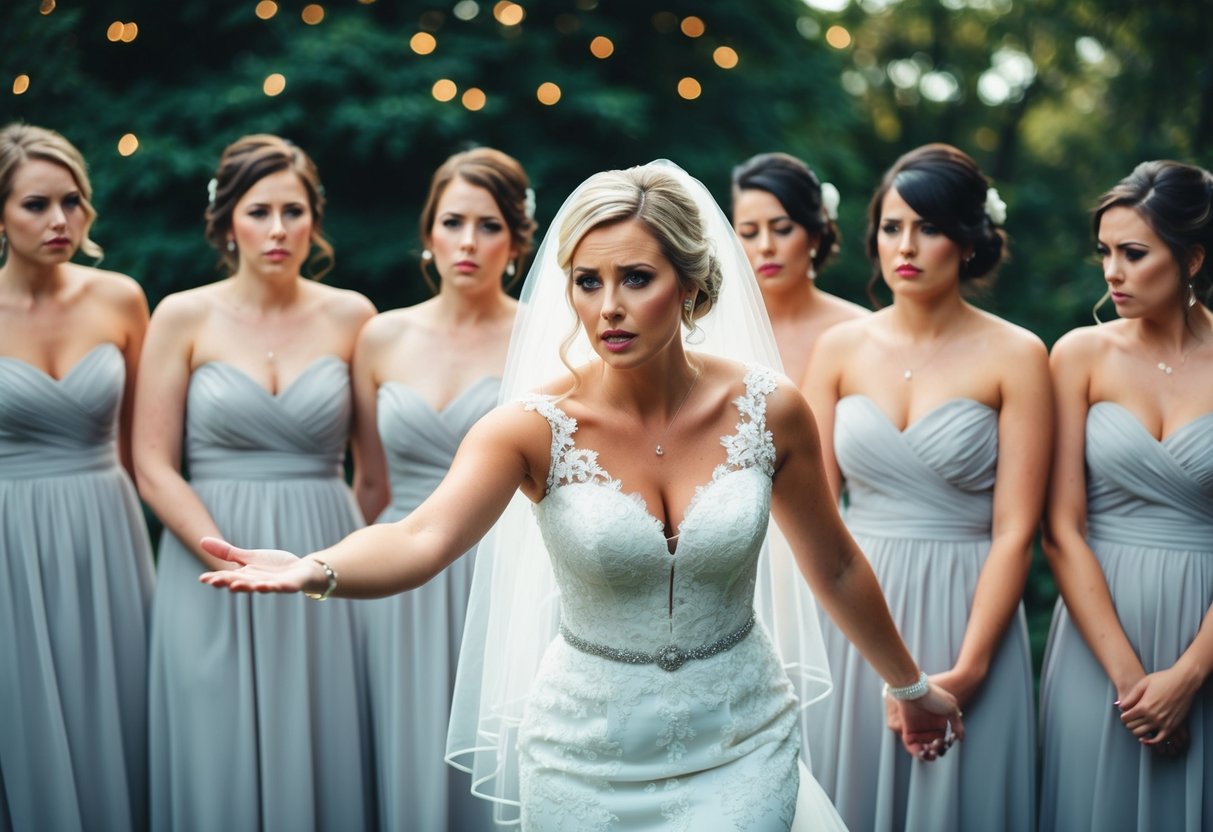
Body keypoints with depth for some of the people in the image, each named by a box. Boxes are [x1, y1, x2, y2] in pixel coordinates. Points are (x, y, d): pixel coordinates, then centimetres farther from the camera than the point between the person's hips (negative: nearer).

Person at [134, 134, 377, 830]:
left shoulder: (350, 316, 4)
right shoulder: (185, 317, 0)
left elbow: (376, 463, 10)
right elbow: (154, 467, -4)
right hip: (210, 561, -1)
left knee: (322, 759, 7)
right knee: (221, 764, 5)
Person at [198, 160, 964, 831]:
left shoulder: (770, 410, -10)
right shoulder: (535, 430, -16)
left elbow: (834, 566, 5)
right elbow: (423, 538, -33)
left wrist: (910, 685, 17)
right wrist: (316, 570, -54)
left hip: (740, 748, 1)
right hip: (591, 758, 0)